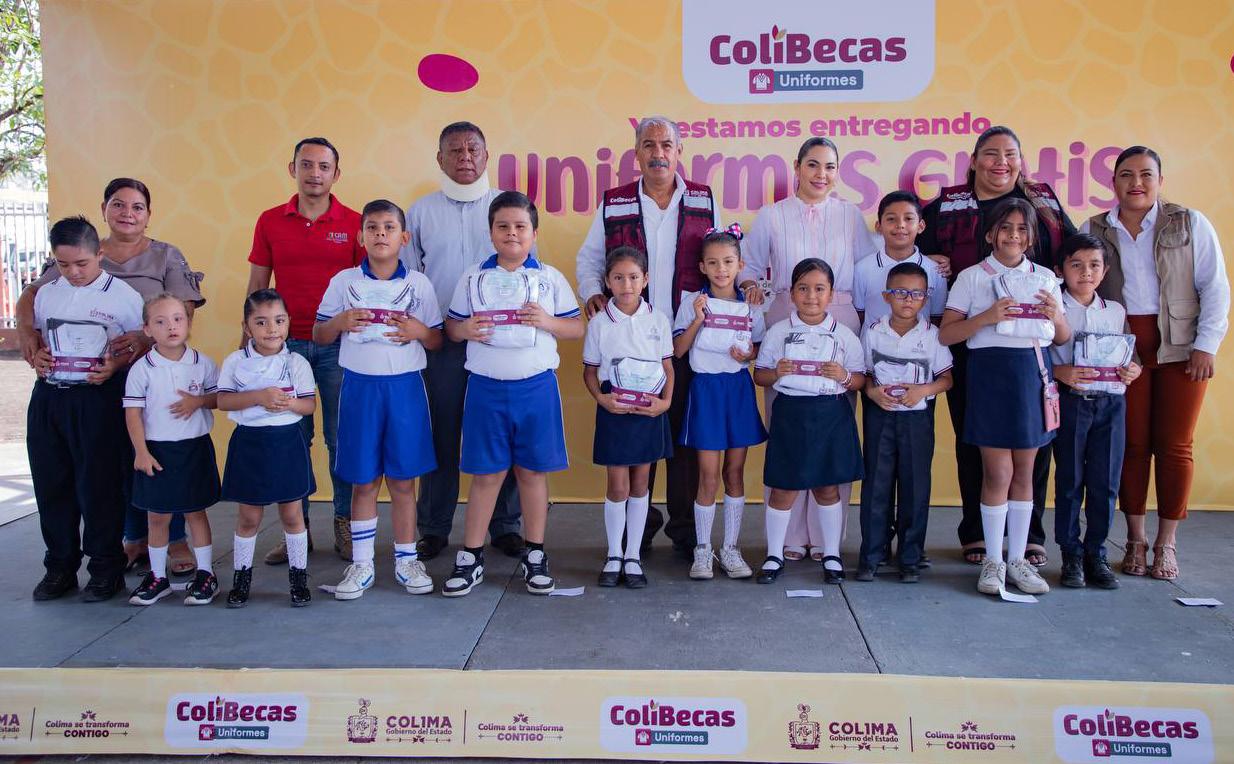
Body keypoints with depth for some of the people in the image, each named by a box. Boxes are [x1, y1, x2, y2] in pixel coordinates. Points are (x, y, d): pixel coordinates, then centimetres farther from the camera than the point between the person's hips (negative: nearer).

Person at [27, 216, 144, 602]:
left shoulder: (123, 295, -4)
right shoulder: (47, 293, 10)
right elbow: (33, 336, 21)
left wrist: (115, 364, -18)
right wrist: (35, 356, -1)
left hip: (98, 398, -5)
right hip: (48, 396, 5)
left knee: (99, 486, 0)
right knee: (51, 484, 10)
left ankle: (106, 568, 13)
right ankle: (60, 566, 24)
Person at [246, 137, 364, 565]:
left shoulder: (354, 223, 0)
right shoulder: (270, 222, 6)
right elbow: (256, 287, 10)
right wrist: (246, 342, 6)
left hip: (339, 345, -1)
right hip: (286, 343, 2)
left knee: (342, 437, 4)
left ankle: (346, 525, 16)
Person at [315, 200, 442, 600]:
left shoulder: (419, 283, 3)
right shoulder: (344, 281, 2)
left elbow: (437, 341, 7)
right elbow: (319, 336, 7)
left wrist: (419, 331, -14)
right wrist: (340, 322, -13)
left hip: (405, 386, 0)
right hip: (360, 386, 0)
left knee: (403, 480, 5)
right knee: (363, 481, 6)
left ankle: (406, 560, 19)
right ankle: (361, 563, 18)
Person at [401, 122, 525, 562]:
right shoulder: (420, 212, 9)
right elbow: (406, 278, 12)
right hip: (441, 340, 0)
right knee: (441, 434, 5)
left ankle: (504, 525, 15)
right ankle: (434, 528, 16)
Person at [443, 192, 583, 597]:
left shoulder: (550, 278, 3)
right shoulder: (473, 278, 5)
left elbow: (577, 328, 5)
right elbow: (452, 326, 10)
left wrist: (548, 321, -14)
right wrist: (465, 329, -12)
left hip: (537, 386, 0)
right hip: (486, 387, 0)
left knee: (533, 471, 8)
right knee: (486, 473, 5)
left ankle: (535, 556, 21)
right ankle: (470, 558, 16)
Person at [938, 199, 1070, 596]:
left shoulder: (1045, 277, 12)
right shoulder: (972, 277, 2)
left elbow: (1064, 337, 16)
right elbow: (946, 334, -4)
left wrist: (1055, 317, -6)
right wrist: (988, 317, -17)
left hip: (1034, 372, 4)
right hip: (991, 372, -3)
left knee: (1024, 471, 9)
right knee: (998, 472, -2)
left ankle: (1018, 559, 19)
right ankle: (993, 560, 11)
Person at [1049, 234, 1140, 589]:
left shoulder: (1116, 311, 11)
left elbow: (1130, 355, 17)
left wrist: (1133, 370, -4)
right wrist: (1061, 372, -21)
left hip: (1111, 402, 4)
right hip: (1071, 401, -3)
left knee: (1105, 482, 4)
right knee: (1069, 480, 2)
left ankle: (1096, 553, 16)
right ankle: (1071, 554, 12)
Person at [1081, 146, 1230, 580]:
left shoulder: (1190, 224, 4)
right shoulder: (1093, 231, 8)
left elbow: (1214, 288, 2)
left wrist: (1206, 344, -5)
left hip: (1181, 349, -1)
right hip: (1121, 348, 1)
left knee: (1174, 445, 1)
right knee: (1132, 444, 3)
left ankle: (1166, 543, 12)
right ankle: (1136, 539, 14)